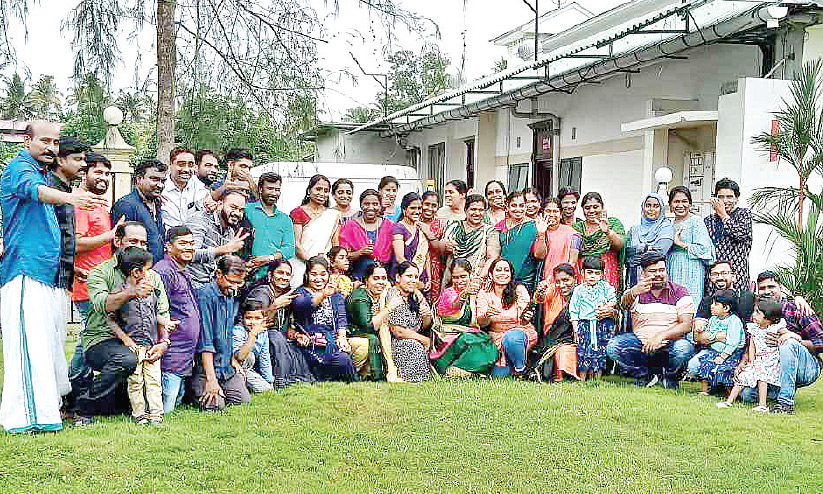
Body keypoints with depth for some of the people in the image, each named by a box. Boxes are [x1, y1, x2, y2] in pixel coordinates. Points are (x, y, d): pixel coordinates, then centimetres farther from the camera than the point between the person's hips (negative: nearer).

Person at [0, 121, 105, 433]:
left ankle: (48, 406, 21)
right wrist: (69, 197, -51)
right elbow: (35, 190, -31)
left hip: (47, 275, 9)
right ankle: (27, 417, -13)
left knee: (48, 343, 12)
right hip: (25, 272, -9)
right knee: (30, 343, -13)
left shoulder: (41, 172, 24)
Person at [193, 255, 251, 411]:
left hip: (226, 367, 7)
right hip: (205, 365, -7)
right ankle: (193, 392, 11)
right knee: (215, 405, -18)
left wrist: (233, 360, 15)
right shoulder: (205, 295, -16)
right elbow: (205, 341, -19)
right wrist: (211, 378, -20)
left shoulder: (233, 296, 9)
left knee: (244, 400, -3)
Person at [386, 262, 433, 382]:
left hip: (414, 340, 7)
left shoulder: (417, 296, 7)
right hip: (394, 344, -7)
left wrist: (427, 316, -11)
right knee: (414, 346, -30)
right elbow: (397, 331, -17)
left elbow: (425, 326, 11)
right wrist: (423, 339, -11)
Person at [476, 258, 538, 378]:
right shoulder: (484, 294, -2)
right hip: (497, 339, 2)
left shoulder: (520, 290, -7)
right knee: (499, 376, -17)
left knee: (512, 337, -37)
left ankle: (521, 369, -11)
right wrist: (487, 315, -36)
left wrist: (526, 319, -38)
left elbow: (523, 320, -13)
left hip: (521, 333, -1)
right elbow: (481, 322, -12)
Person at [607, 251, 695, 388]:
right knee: (613, 346, -24)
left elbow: (686, 325, -7)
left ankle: (670, 377, -1)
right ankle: (644, 375, -2)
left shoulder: (679, 292, 3)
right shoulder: (637, 290, 4)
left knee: (684, 348, -34)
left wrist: (660, 337, -23)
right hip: (641, 343, 1)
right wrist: (633, 293, -46)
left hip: (669, 343, -1)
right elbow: (624, 303, -20)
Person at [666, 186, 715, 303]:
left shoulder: (696, 222, -4)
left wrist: (682, 244, -11)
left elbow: (704, 249, -13)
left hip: (691, 275, -6)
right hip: (672, 274, 6)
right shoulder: (671, 224, 17)